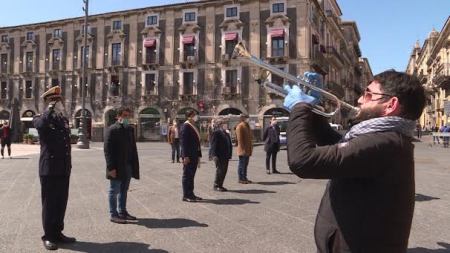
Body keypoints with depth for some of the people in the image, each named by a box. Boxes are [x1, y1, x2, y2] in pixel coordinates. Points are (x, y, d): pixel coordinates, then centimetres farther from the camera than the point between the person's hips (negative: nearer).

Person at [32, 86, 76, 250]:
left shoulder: (64, 119, 15)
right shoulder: (41, 119, -5)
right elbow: (40, 125, -32)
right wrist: (50, 110, -17)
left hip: (64, 169, 6)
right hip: (49, 169, -6)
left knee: (61, 203, 12)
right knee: (49, 203, 4)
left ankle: (58, 233, 25)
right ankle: (48, 236, 15)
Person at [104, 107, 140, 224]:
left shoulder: (130, 129, 12)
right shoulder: (112, 129, -10)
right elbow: (107, 149, -15)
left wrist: (134, 165, 8)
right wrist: (111, 168, -19)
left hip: (128, 166, 7)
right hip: (117, 167, -7)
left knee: (124, 191, 16)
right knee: (114, 191, 4)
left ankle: (122, 212, 27)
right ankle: (113, 214, 14)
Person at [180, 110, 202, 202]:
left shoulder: (194, 127, 16)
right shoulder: (185, 126, -12)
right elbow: (183, 142, -18)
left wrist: (198, 155, 17)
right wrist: (185, 156, -22)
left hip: (194, 155, 9)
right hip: (188, 156, -9)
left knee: (191, 175, 14)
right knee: (187, 175, -2)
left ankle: (191, 194, 22)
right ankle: (186, 196, 5)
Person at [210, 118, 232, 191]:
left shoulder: (226, 134, 17)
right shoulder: (216, 133, -8)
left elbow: (230, 145, 21)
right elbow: (213, 145, -14)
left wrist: (229, 154, 14)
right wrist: (214, 155, -20)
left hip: (225, 156, 8)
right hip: (219, 156, -8)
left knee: (224, 170, 9)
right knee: (219, 170, -5)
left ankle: (220, 185, 19)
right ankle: (216, 186, 6)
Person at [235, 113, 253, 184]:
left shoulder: (247, 126, 17)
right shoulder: (240, 126, -12)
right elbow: (239, 138, -17)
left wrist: (250, 148, 15)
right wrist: (242, 148, -20)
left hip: (247, 150, 9)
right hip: (243, 150, -9)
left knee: (245, 164, 13)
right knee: (242, 164, -2)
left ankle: (244, 178, 21)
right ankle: (241, 179, 5)